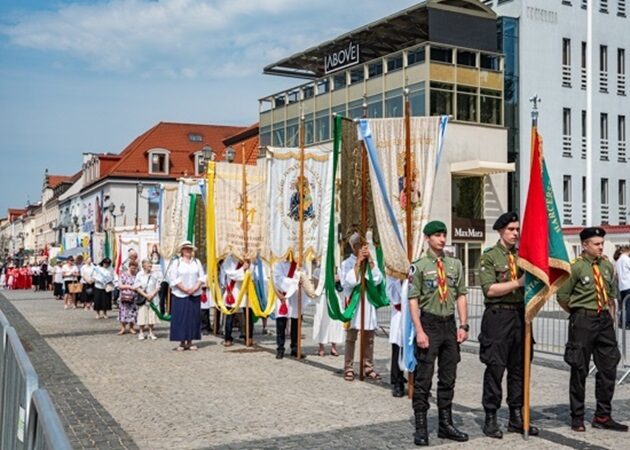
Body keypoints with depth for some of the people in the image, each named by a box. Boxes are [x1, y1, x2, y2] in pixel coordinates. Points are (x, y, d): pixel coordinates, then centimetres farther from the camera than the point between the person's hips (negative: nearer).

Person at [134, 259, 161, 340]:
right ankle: (141, 333, 10)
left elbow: (158, 287, 2)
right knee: (142, 315, -2)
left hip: (153, 298, 1)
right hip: (142, 298, -1)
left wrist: (152, 295, -11)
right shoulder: (139, 275, 1)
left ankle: (151, 333, 13)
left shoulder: (156, 274, 3)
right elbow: (137, 287, -3)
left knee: (152, 315, 2)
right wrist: (145, 295, -13)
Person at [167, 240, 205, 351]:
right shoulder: (176, 263, 0)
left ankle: (190, 342, 8)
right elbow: (174, 279, -6)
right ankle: (182, 342, 2)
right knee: (181, 318, -3)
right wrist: (185, 289, -14)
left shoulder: (197, 262, 10)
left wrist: (195, 288, -10)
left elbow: (202, 277, 6)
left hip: (195, 295, 3)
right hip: (180, 295, -3)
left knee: (193, 317, 2)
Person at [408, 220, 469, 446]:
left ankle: (446, 424, 21)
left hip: (450, 324, 5)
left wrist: (463, 325, 3)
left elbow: (461, 296, 11)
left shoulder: (455, 264, 10)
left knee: (448, 378, 11)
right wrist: (419, 331, -14)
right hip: (429, 324, -5)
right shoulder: (418, 266, -4)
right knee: (423, 378, -2)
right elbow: (413, 301, -7)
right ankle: (421, 427, 6)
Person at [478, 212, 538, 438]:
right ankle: (490, 419, 6)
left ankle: (517, 417, 20)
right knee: (495, 368, -3)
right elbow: (489, 289, -12)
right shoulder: (489, 257, -2)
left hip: (520, 314, 6)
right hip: (498, 316, -5)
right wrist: (518, 283, -17)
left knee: (519, 367, 10)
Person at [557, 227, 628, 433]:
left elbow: (611, 295, 17)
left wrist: (610, 318, 10)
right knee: (579, 370, 2)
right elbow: (562, 297, -7)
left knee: (609, 367, 8)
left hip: (604, 319, 6)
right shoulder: (576, 267, -10)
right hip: (583, 322, -6)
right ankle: (577, 417, 14)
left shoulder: (607, 266, 7)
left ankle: (603, 417, 20)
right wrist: (579, 315, 2)